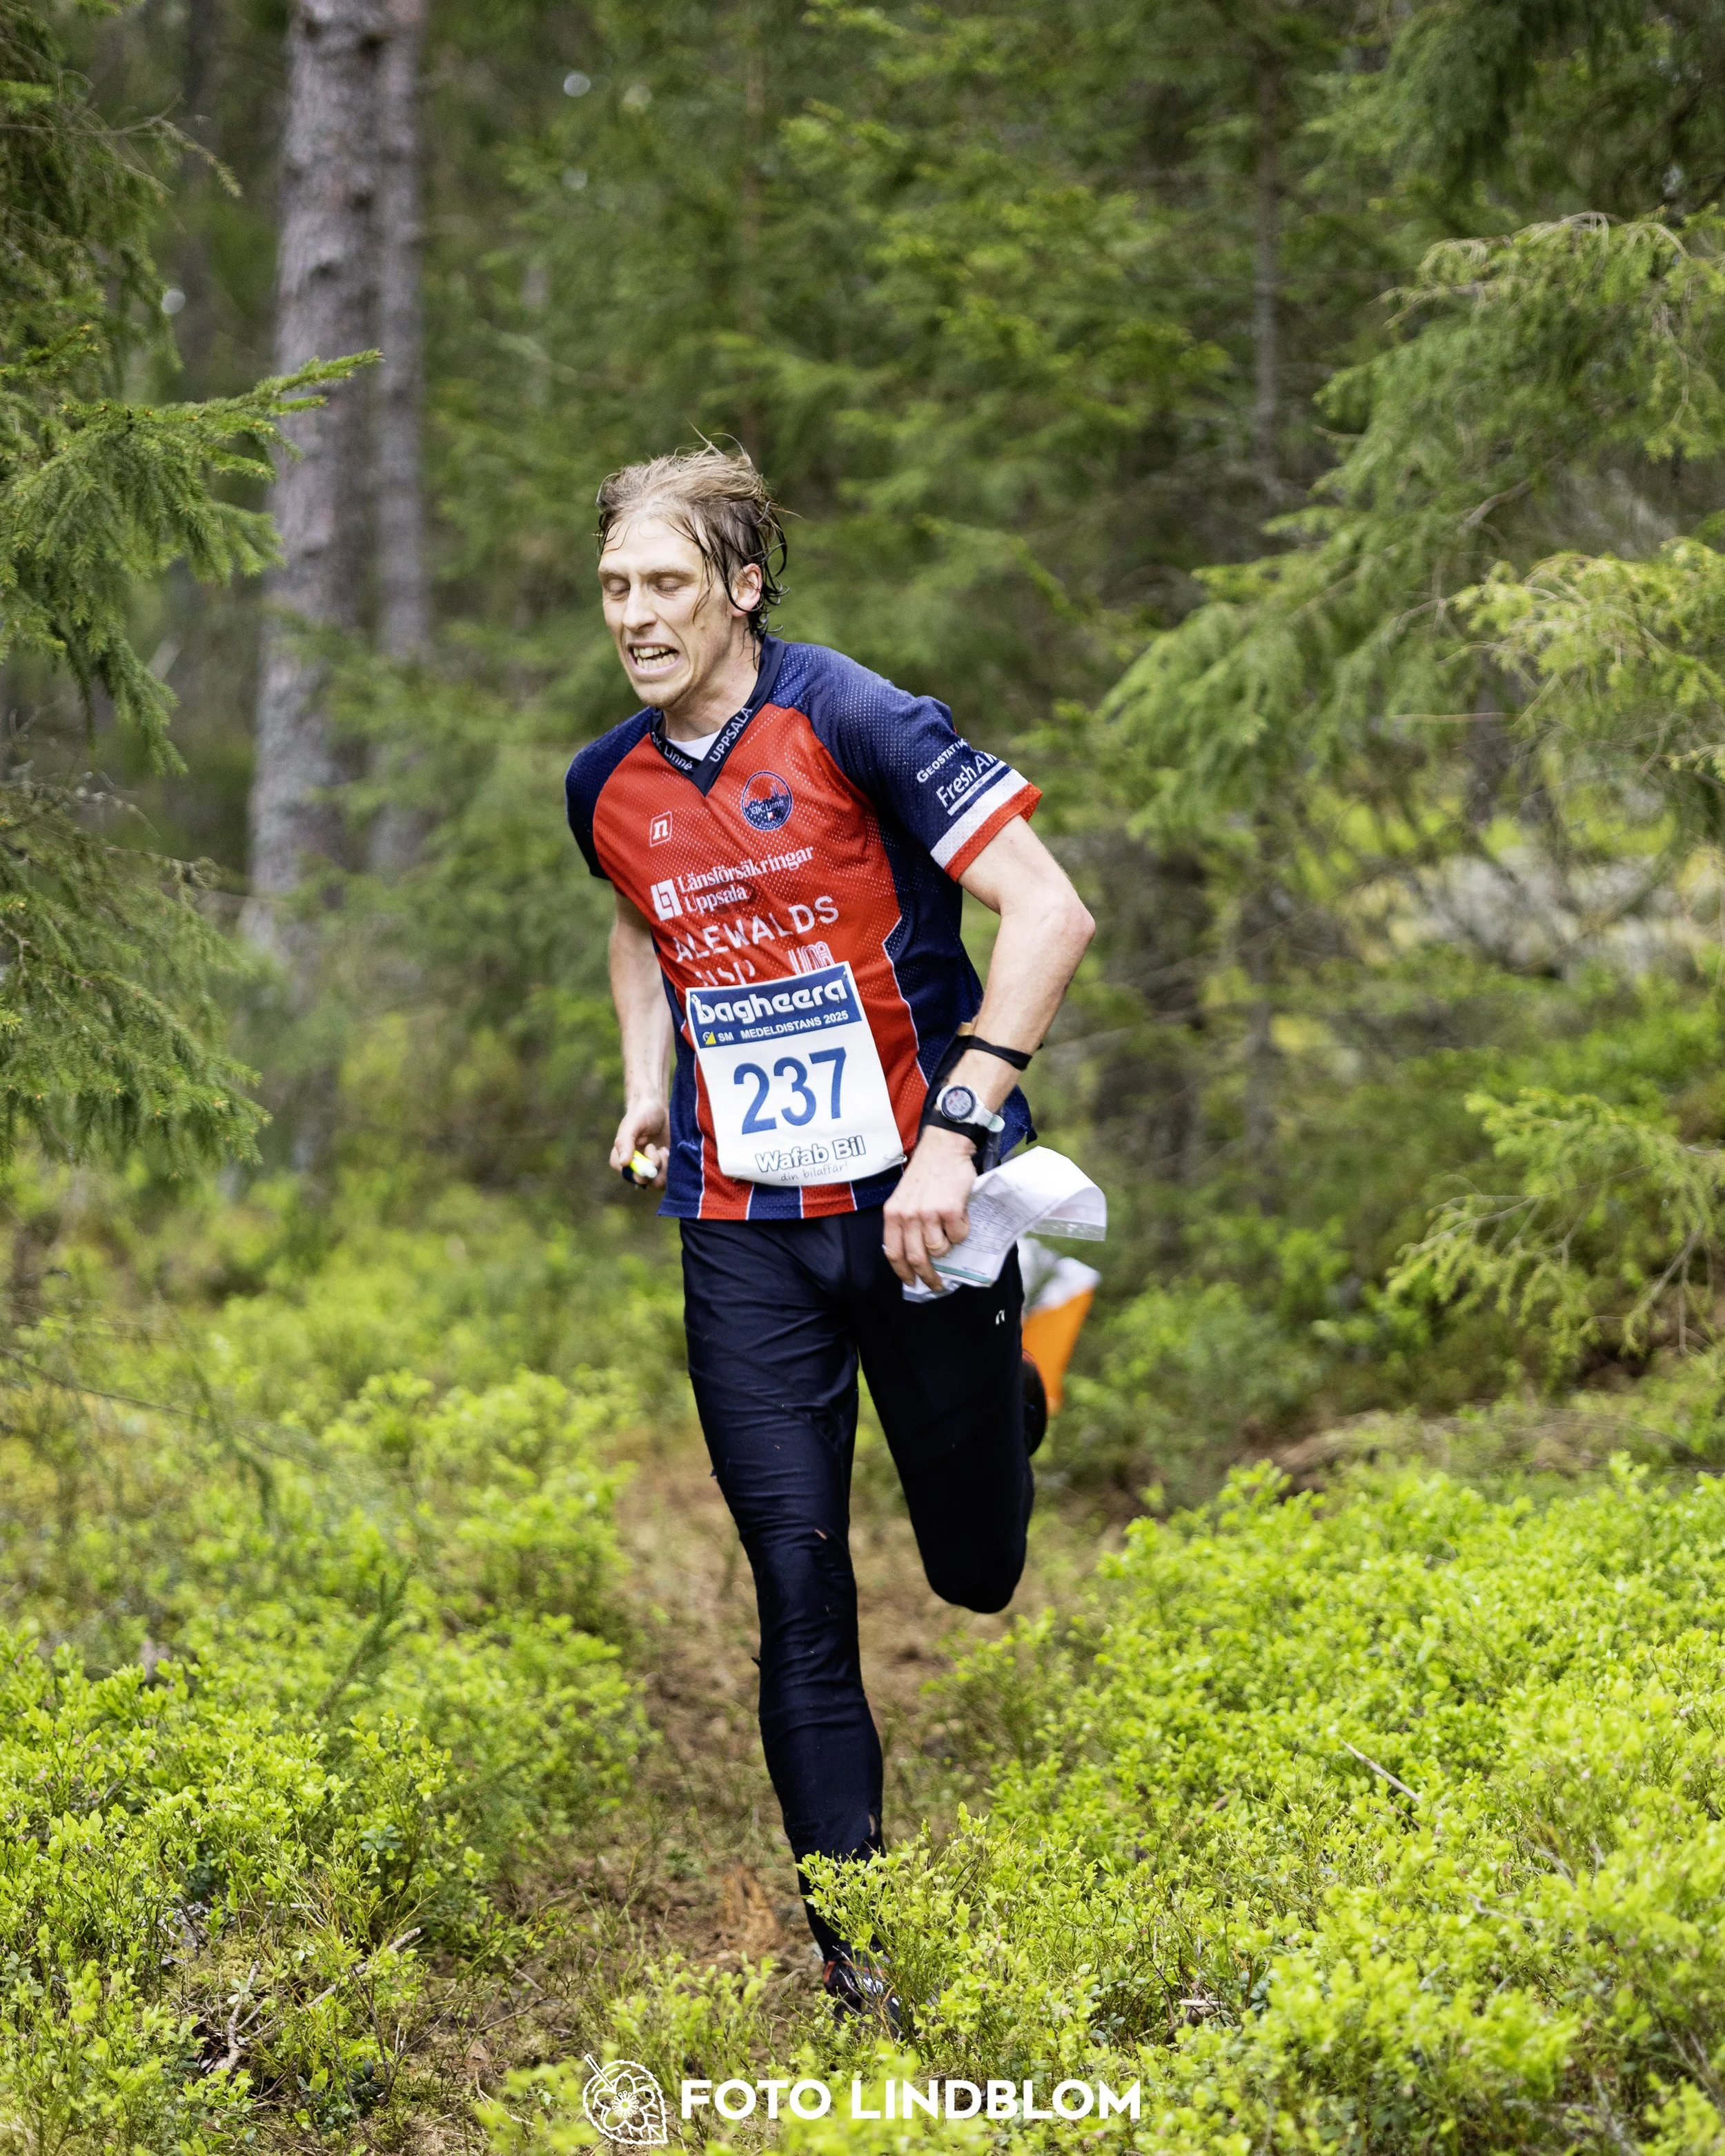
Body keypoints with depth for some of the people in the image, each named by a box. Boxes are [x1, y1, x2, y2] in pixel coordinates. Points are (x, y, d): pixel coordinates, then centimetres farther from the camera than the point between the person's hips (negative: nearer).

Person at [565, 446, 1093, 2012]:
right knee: (798, 1583, -3)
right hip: (743, 1223, 3)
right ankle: (852, 1937, 7)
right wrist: (647, 1085, 12)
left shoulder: (851, 719, -14)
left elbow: (1051, 913, -18)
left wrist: (956, 1131, -25)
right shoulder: (606, 786, 4)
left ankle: (1011, 1395, 44)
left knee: (979, 1568, 9)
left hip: (916, 1201, -3)